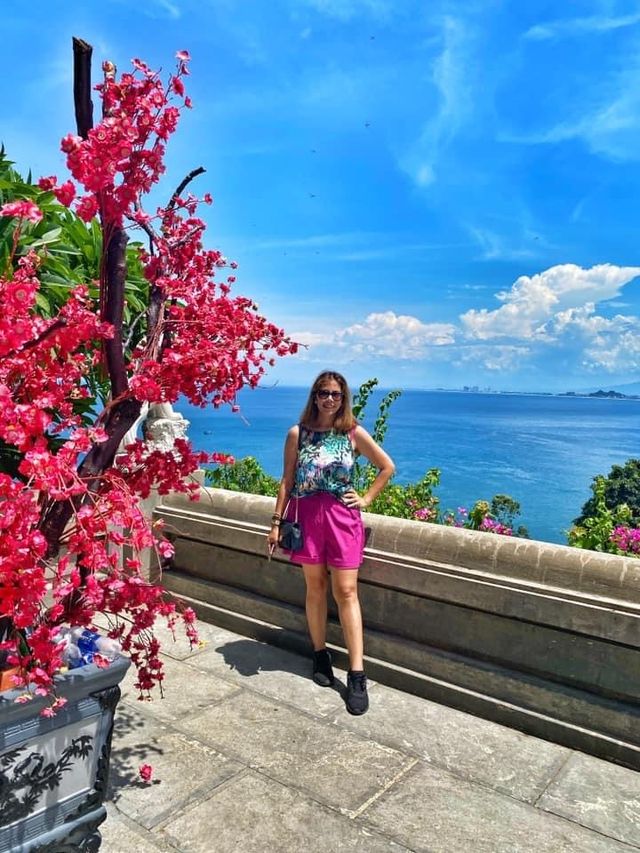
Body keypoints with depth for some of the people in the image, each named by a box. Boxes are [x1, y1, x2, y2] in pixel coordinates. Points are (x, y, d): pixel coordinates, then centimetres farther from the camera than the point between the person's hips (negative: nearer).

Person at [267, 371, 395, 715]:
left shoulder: (354, 433, 1)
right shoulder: (297, 434, 2)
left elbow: (387, 467, 10)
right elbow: (287, 481, 4)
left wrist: (366, 499, 3)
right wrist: (276, 522, 2)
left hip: (342, 517, -1)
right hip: (308, 516, 1)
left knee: (346, 592, -2)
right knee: (315, 588, 10)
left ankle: (357, 675, 1)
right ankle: (320, 654, 28)